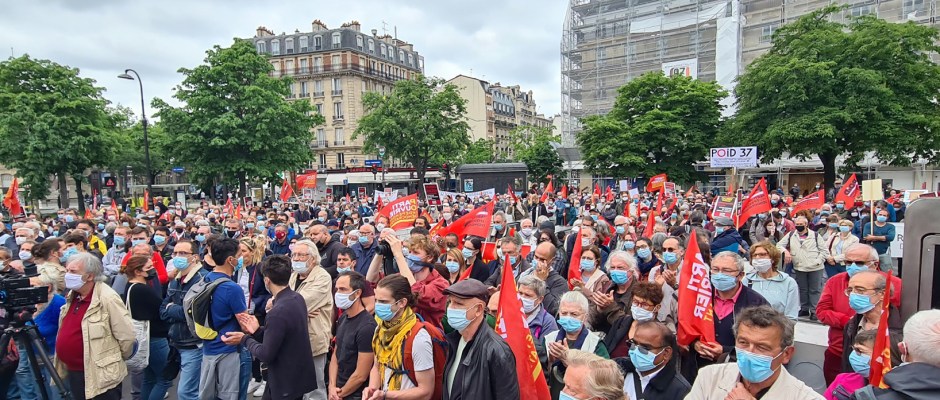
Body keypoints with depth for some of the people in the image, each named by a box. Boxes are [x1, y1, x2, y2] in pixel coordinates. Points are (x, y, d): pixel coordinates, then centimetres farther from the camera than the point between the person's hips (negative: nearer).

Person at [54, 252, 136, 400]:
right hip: (73, 372, 9)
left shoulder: (108, 299, -22)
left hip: (101, 376, -8)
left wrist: (116, 360, -5)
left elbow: (127, 337, -20)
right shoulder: (71, 297, 6)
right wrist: (66, 362, 21)